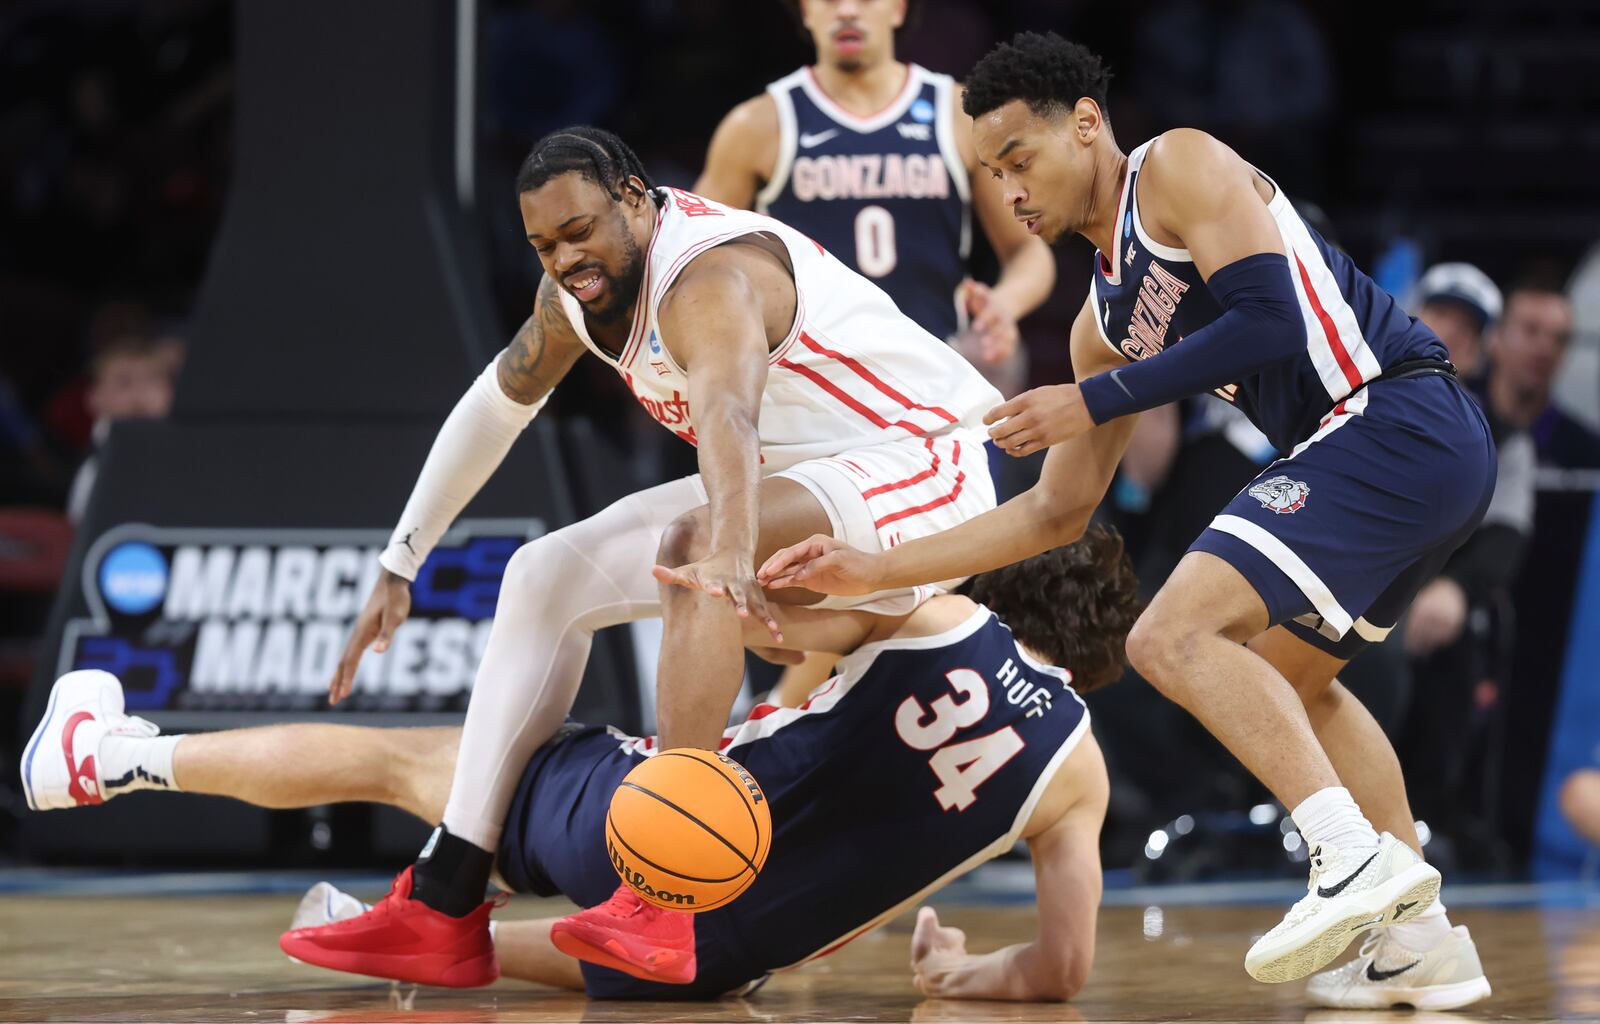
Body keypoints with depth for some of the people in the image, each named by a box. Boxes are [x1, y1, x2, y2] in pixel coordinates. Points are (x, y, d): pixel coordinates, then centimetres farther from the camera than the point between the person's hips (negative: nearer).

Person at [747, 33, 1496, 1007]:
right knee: (1288, 674, 28)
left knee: (1175, 637, -18)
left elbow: (1268, 323, -19)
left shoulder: (1181, 169, -5)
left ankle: (1356, 852, -28)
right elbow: (1056, 510, 22)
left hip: (1395, 411, -10)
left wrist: (1096, 403, -13)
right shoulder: (1105, 321, 21)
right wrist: (872, 569, 17)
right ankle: (1425, 937, 26)